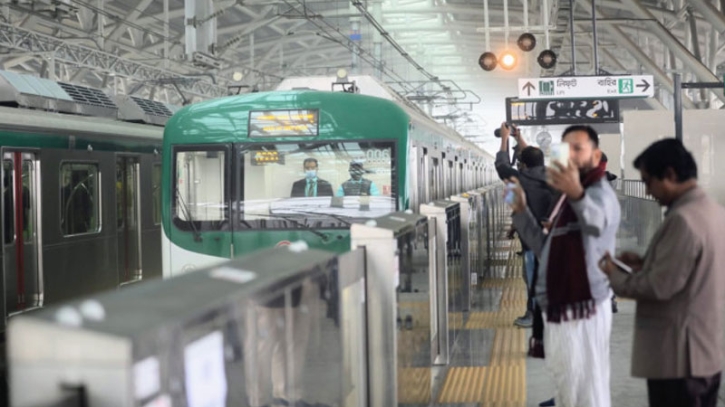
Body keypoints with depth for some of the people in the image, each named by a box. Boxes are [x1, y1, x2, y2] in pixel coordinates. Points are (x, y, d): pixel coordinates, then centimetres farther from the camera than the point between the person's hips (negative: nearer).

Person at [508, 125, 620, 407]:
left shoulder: (600, 193, -13)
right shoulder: (568, 197, 18)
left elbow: (596, 219, -39)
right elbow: (547, 249, 15)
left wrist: (577, 194, -61)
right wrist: (521, 211, 5)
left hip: (583, 309, -10)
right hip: (560, 306, 10)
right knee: (567, 384, 20)